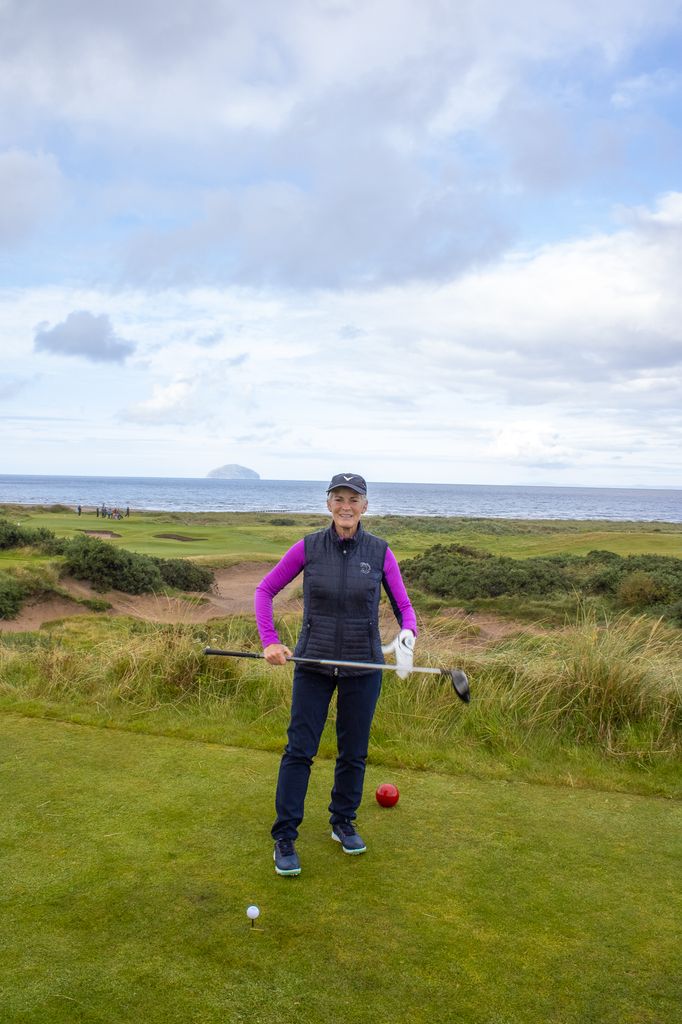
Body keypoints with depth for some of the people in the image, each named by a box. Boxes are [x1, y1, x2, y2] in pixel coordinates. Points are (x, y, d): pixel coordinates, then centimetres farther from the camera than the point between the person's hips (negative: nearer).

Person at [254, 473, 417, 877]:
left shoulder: (380, 552, -5)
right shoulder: (308, 548, -6)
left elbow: (404, 605, -1)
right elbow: (265, 590, 1)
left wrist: (407, 634, -23)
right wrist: (270, 641, -10)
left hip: (363, 665, 1)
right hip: (314, 662, -1)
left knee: (354, 751, 13)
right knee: (300, 749, 1)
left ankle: (343, 822, 35)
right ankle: (285, 839, 15)